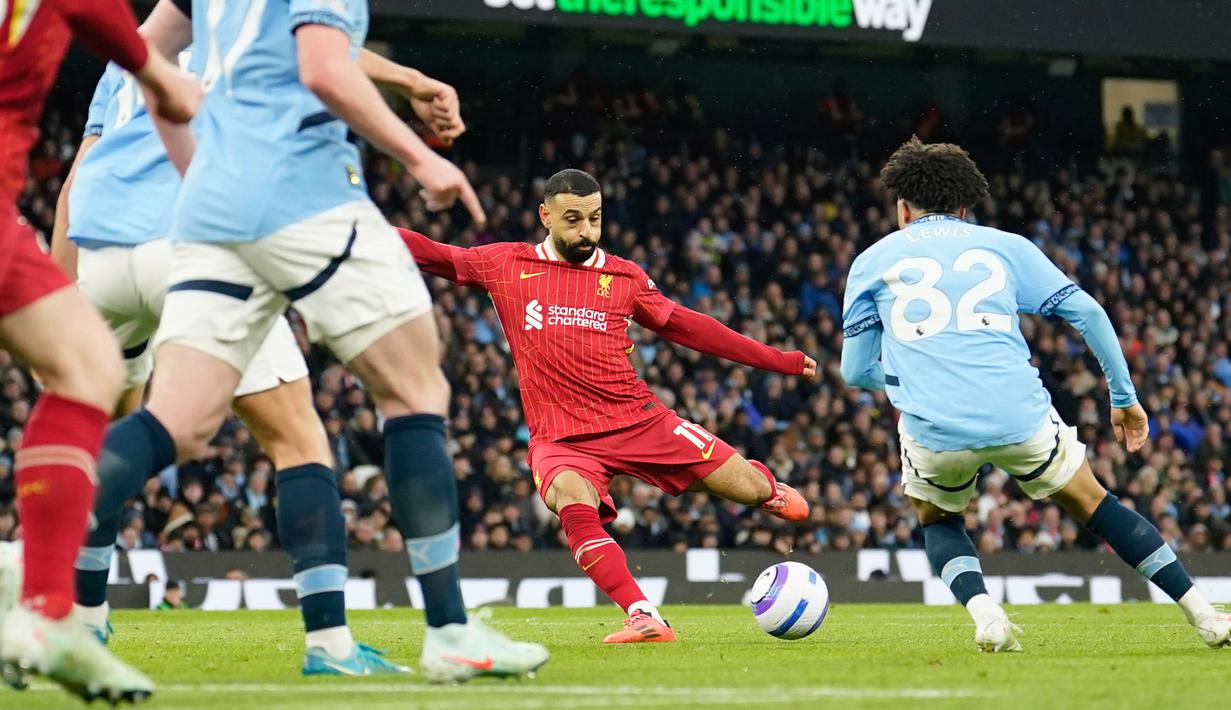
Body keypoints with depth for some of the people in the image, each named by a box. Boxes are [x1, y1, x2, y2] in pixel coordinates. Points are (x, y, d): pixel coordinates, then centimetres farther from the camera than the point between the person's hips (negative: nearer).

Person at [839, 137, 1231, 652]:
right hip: (1020, 417, 1)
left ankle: (982, 611, 2)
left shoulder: (872, 261, 17)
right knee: (1093, 504, 23)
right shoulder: (1004, 245, 18)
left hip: (932, 431, -1)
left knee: (938, 522, 30)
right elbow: (1087, 312, 10)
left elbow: (855, 371, 17)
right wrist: (1124, 398, 19)